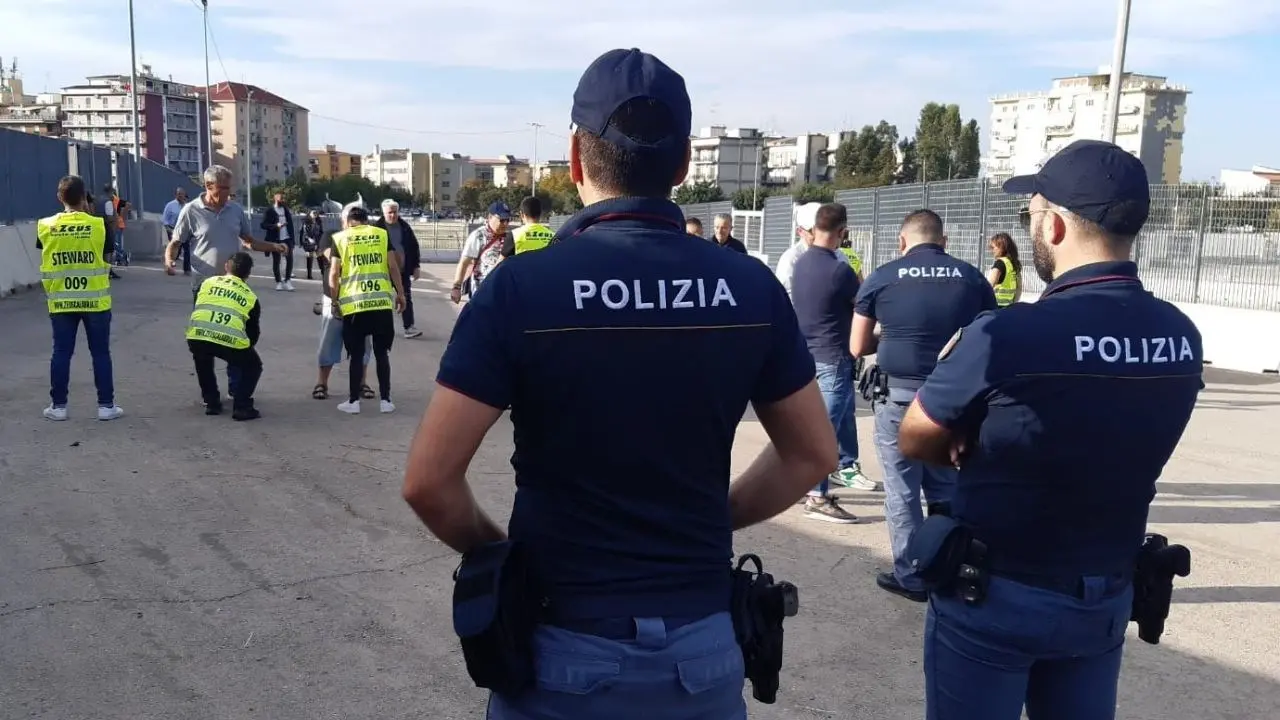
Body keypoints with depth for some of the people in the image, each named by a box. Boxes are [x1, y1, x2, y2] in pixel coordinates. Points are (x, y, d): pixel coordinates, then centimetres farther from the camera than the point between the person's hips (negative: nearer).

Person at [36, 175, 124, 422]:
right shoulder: (99, 225, -9)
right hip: (95, 300, -2)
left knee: (61, 353, 9)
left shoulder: (45, 226, -3)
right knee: (100, 353, 6)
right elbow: (105, 260, 0)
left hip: (61, 302, 2)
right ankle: (106, 405, 8)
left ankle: (58, 406, 15)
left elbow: (47, 260, 7)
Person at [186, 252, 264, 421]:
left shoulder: (207, 283, 27)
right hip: (231, 341, -2)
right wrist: (243, 348, 48)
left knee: (203, 361, 37)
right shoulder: (251, 297, 24)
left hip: (197, 337, 2)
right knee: (253, 367, 25)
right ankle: (241, 407, 12)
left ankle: (211, 403, 32)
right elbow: (254, 333, 29)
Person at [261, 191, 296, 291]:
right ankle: (278, 282, 13)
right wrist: (276, 225, -21)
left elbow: (290, 223, 10)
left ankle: (287, 280, 9)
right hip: (275, 240, -3)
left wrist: (292, 238, 3)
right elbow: (263, 225, -9)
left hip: (287, 238, 3)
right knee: (276, 261, 4)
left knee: (290, 259, -3)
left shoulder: (286, 209, 11)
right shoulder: (269, 211, -3)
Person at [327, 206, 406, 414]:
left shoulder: (339, 238, 7)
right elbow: (393, 266, 3)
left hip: (353, 303, -1)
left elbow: (334, 273, 2)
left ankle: (353, 401, 11)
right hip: (382, 301, 1)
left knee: (356, 354, 8)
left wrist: (334, 299, 13)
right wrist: (401, 293, 11)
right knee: (382, 352, 10)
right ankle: (385, 400, 11)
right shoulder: (381, 234, 10)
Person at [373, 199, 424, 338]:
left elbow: (414, 247, 8)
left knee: (406, 298, -2)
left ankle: (409, 327, -3)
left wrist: (416, 266, 2)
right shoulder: (377, 228, -6)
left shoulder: (404, 227, 4)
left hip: (403, 270, 2)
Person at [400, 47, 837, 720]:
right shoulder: (752, 286, -6)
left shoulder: (521, 285, -15)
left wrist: (495, 548, 3)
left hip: (567, 648, -2)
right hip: (703, 645, 3)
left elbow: (428, 481, -14)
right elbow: (813, 454, 4)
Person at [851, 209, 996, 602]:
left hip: (900, 396, -3)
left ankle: (911, 577, 16)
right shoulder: (972, 277, 2)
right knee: (945, 487, 19)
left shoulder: (882, 278, -3)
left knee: (902, 491, 8)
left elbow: (858, 348, 1)